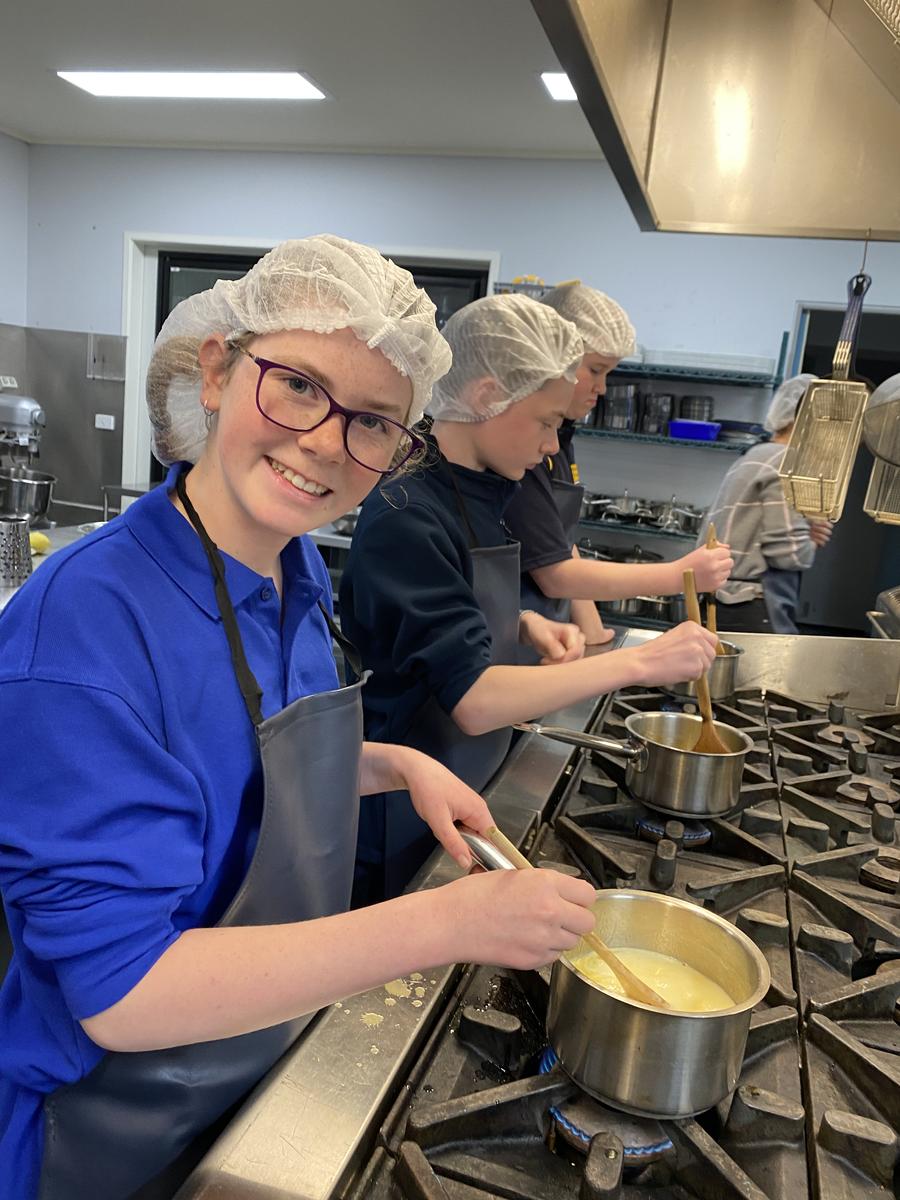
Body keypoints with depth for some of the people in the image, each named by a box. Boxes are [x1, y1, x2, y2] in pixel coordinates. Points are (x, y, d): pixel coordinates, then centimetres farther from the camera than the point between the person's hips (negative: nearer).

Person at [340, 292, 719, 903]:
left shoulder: (481, 492, 3)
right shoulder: (406, 514, -25)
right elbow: (473, 700, -31)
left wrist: (525, 625, -3)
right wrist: (639, 662, -27)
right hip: (408, 823, -8)